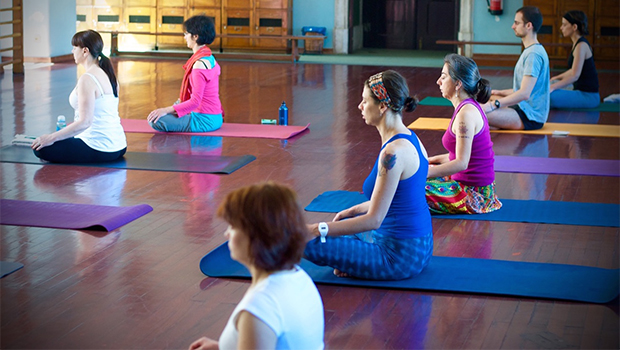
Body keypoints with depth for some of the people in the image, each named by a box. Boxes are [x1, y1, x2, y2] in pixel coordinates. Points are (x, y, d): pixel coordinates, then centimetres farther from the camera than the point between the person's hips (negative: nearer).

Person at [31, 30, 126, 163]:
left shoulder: (87, 79, -17)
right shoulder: (109, 74, 10)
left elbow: (85, 122, -23)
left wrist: (52, 137, -18)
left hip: (100, 150, -10)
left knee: (40, 148, -8)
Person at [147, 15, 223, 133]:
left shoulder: (200, 64, -21)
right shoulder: (210, 59, 10)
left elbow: (195, 101, -24)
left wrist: (167, 110, -22)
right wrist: (178, 104, 17)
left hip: (204, 121, -10)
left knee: (155, 120, -18)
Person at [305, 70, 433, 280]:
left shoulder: (394, 152, -24)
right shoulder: (409, 140, 6)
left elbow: (374, 220, -24)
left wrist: (318, 230, -20)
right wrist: (354, 210, 24)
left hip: (400, 256, -10)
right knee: (342, 225, 32)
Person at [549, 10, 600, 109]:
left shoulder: (581, 46, -17)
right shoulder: (578, 43, 13)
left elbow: (574, 76, -24)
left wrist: (553, 87, -26)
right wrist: (556, 78, 24)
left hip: (588, 96, -11)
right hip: (581, 92, 11)